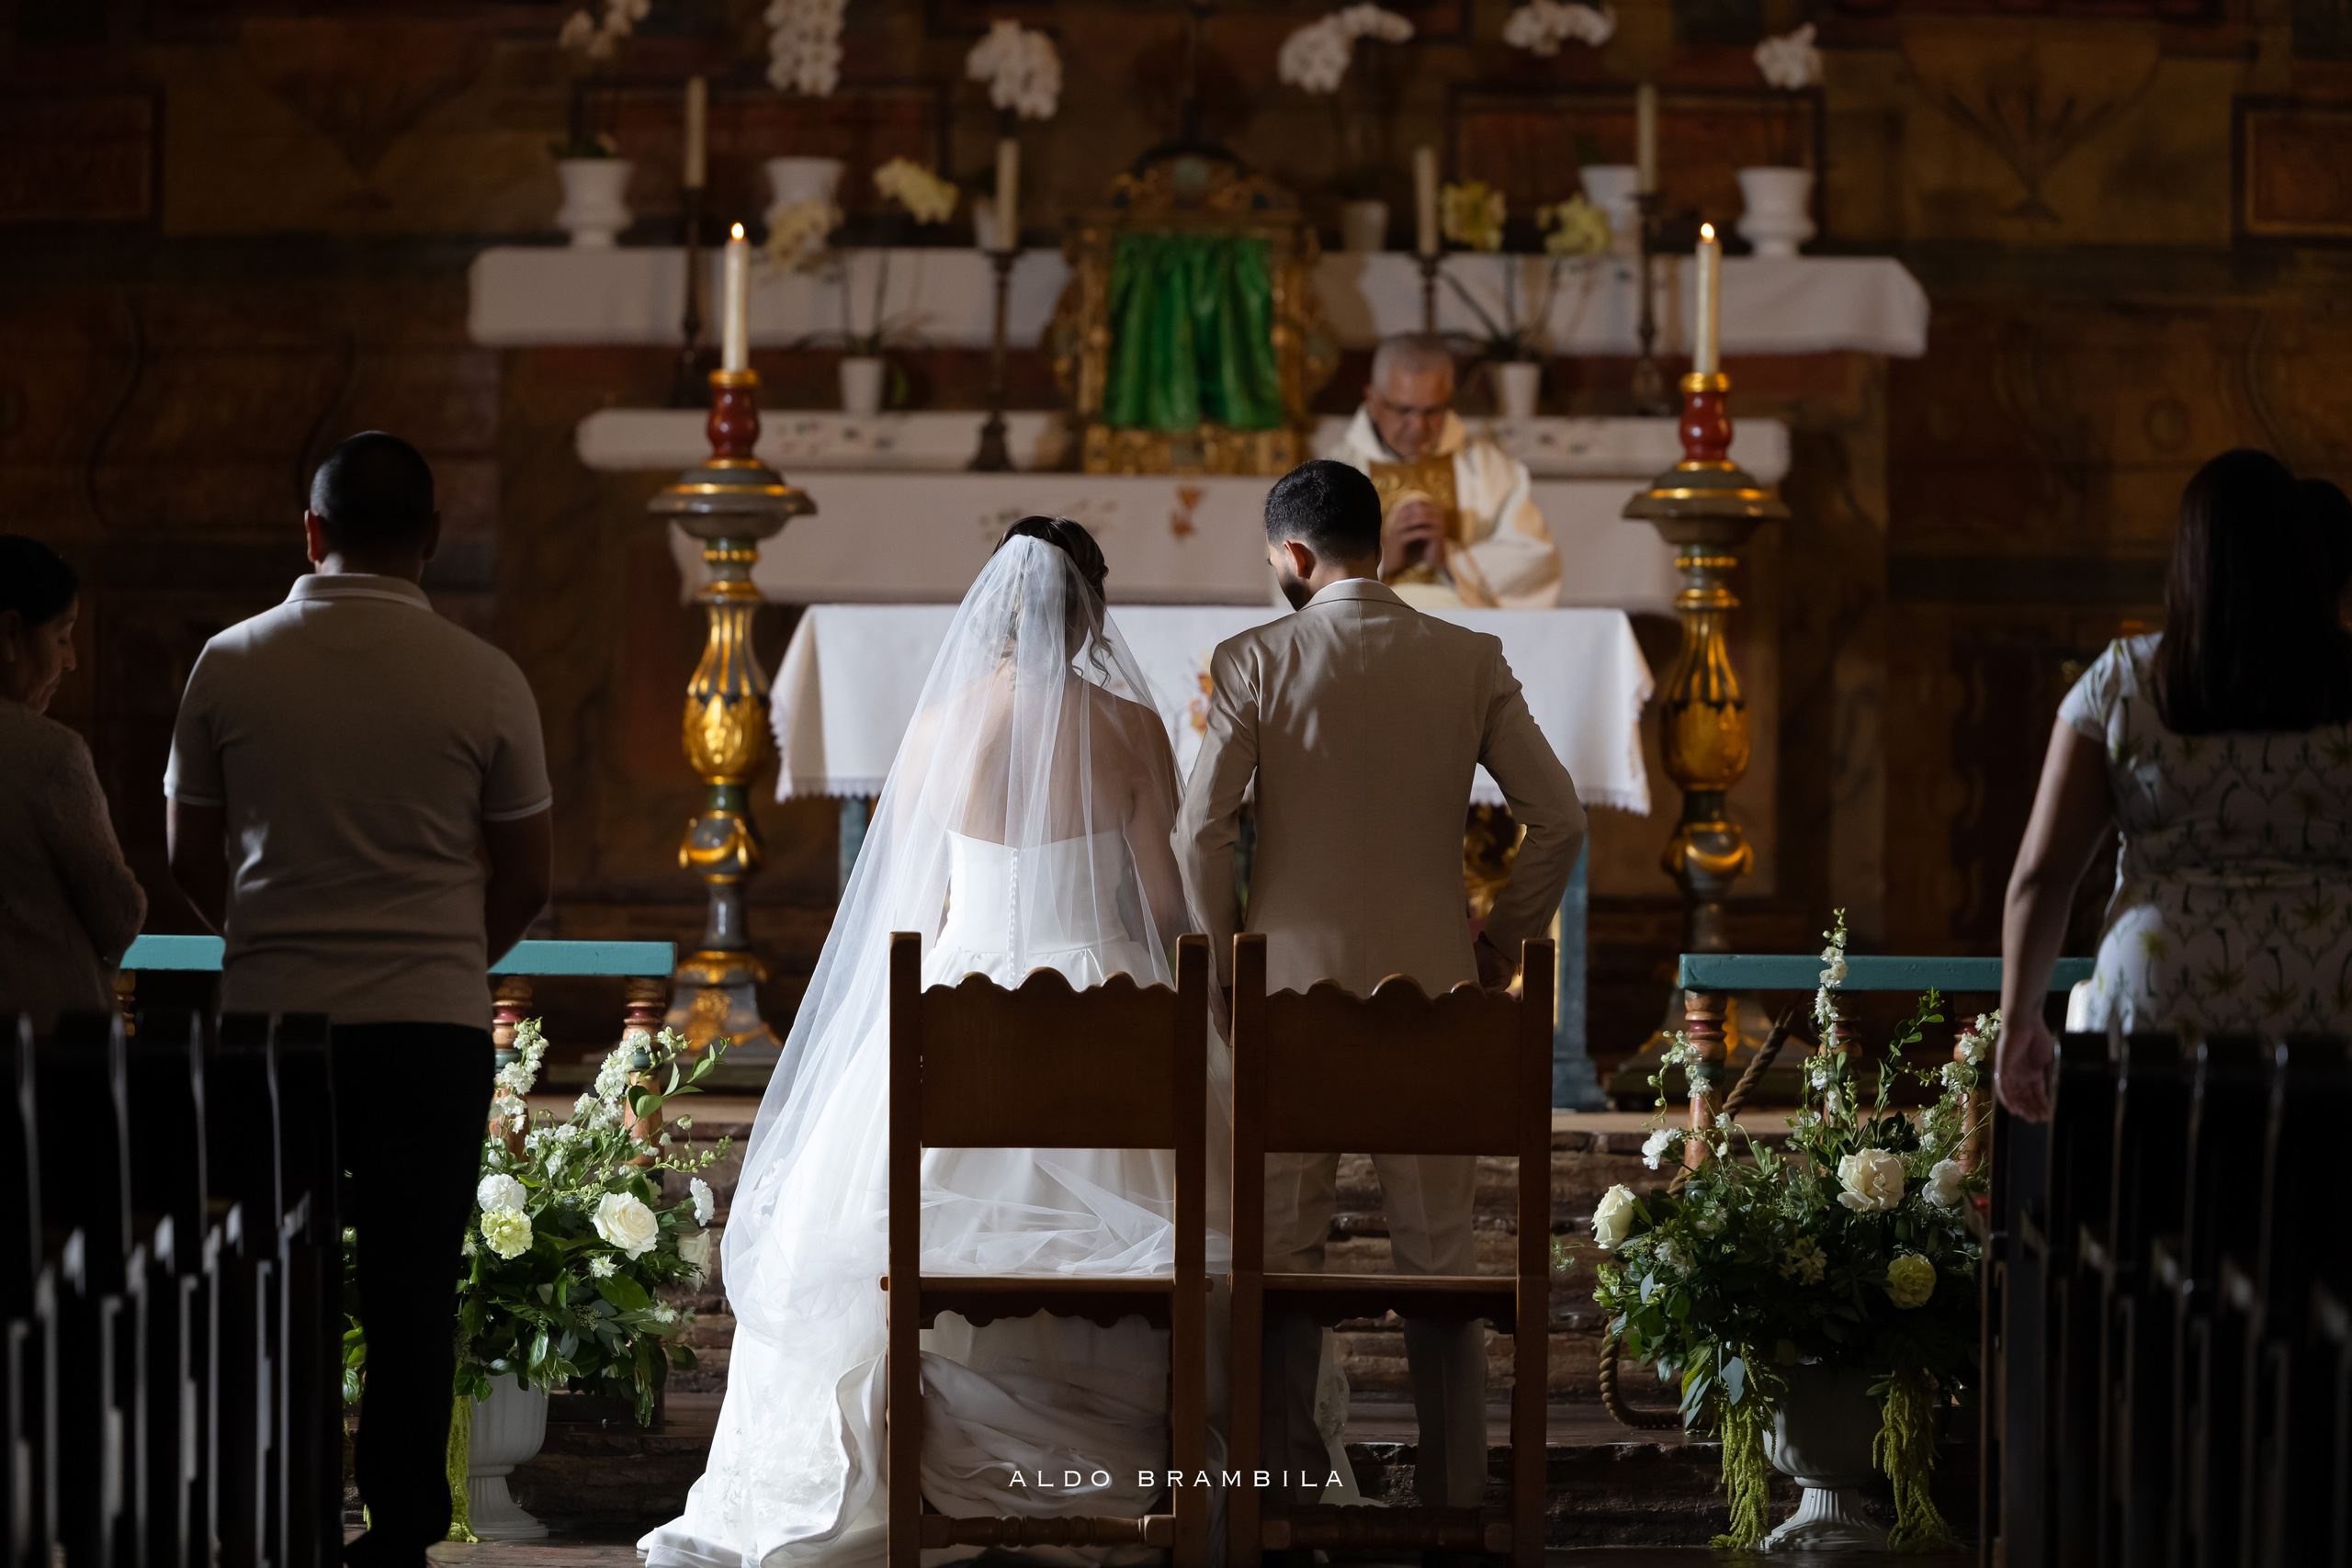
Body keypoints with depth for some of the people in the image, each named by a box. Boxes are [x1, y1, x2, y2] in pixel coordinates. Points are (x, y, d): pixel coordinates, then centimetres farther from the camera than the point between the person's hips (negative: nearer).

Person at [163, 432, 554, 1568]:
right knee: (412, 1292, 5)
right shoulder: (483, 681, -3)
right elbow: (527, 880, 4)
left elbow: (190, 859, 8)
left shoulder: (230, 664, 0)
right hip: (432, 1023, -1)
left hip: (270, 1017, 1)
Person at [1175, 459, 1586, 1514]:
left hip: (1295, 984, -1)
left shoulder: (1252, 663, -7)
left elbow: (1200, 834, -10)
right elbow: (1558, 819, -3)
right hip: (1433, 988, 1)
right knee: (1440, 1251, 8)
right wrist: (1501, 941, 10)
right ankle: (1455, 1497, 10)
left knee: (1284, 1251, 8)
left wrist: (1229, 962, 4)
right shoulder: (1470, 662, -1)